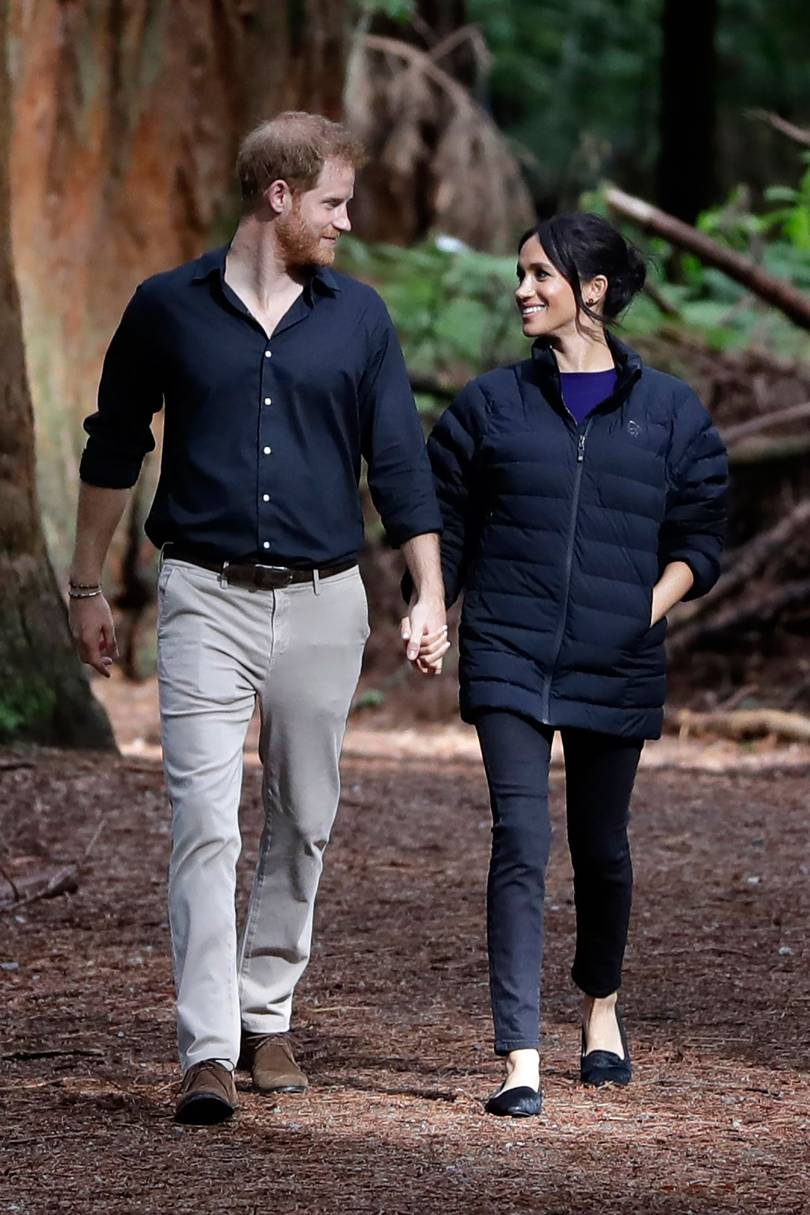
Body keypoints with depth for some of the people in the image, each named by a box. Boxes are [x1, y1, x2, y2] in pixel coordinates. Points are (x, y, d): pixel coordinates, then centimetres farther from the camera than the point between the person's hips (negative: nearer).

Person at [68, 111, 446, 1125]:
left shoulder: (357, 317, 6)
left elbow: (399, 462, 7)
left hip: (323, 602, 3)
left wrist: (430, 595, 0)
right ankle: (208, 1052, -15)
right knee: (205, 825, -11)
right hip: (207, 596, -3)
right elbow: (113, 450, 10)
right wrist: (87, 587, 12)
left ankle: (266, 1014, 23)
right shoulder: (170, 308, 1)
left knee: (303, 823, 9)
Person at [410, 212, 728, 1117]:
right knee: (520, 843, -13)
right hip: (509, 660, -1)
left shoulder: (668, 414, 4)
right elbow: (446, 522, 11)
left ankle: (601, 1009, 40)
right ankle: (521, 1059, -15)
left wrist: (654, 603, -7)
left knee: (601, 847, 14)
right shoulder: (491, 405, 6)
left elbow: (699, 535, 9)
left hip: (614, 668, 1)